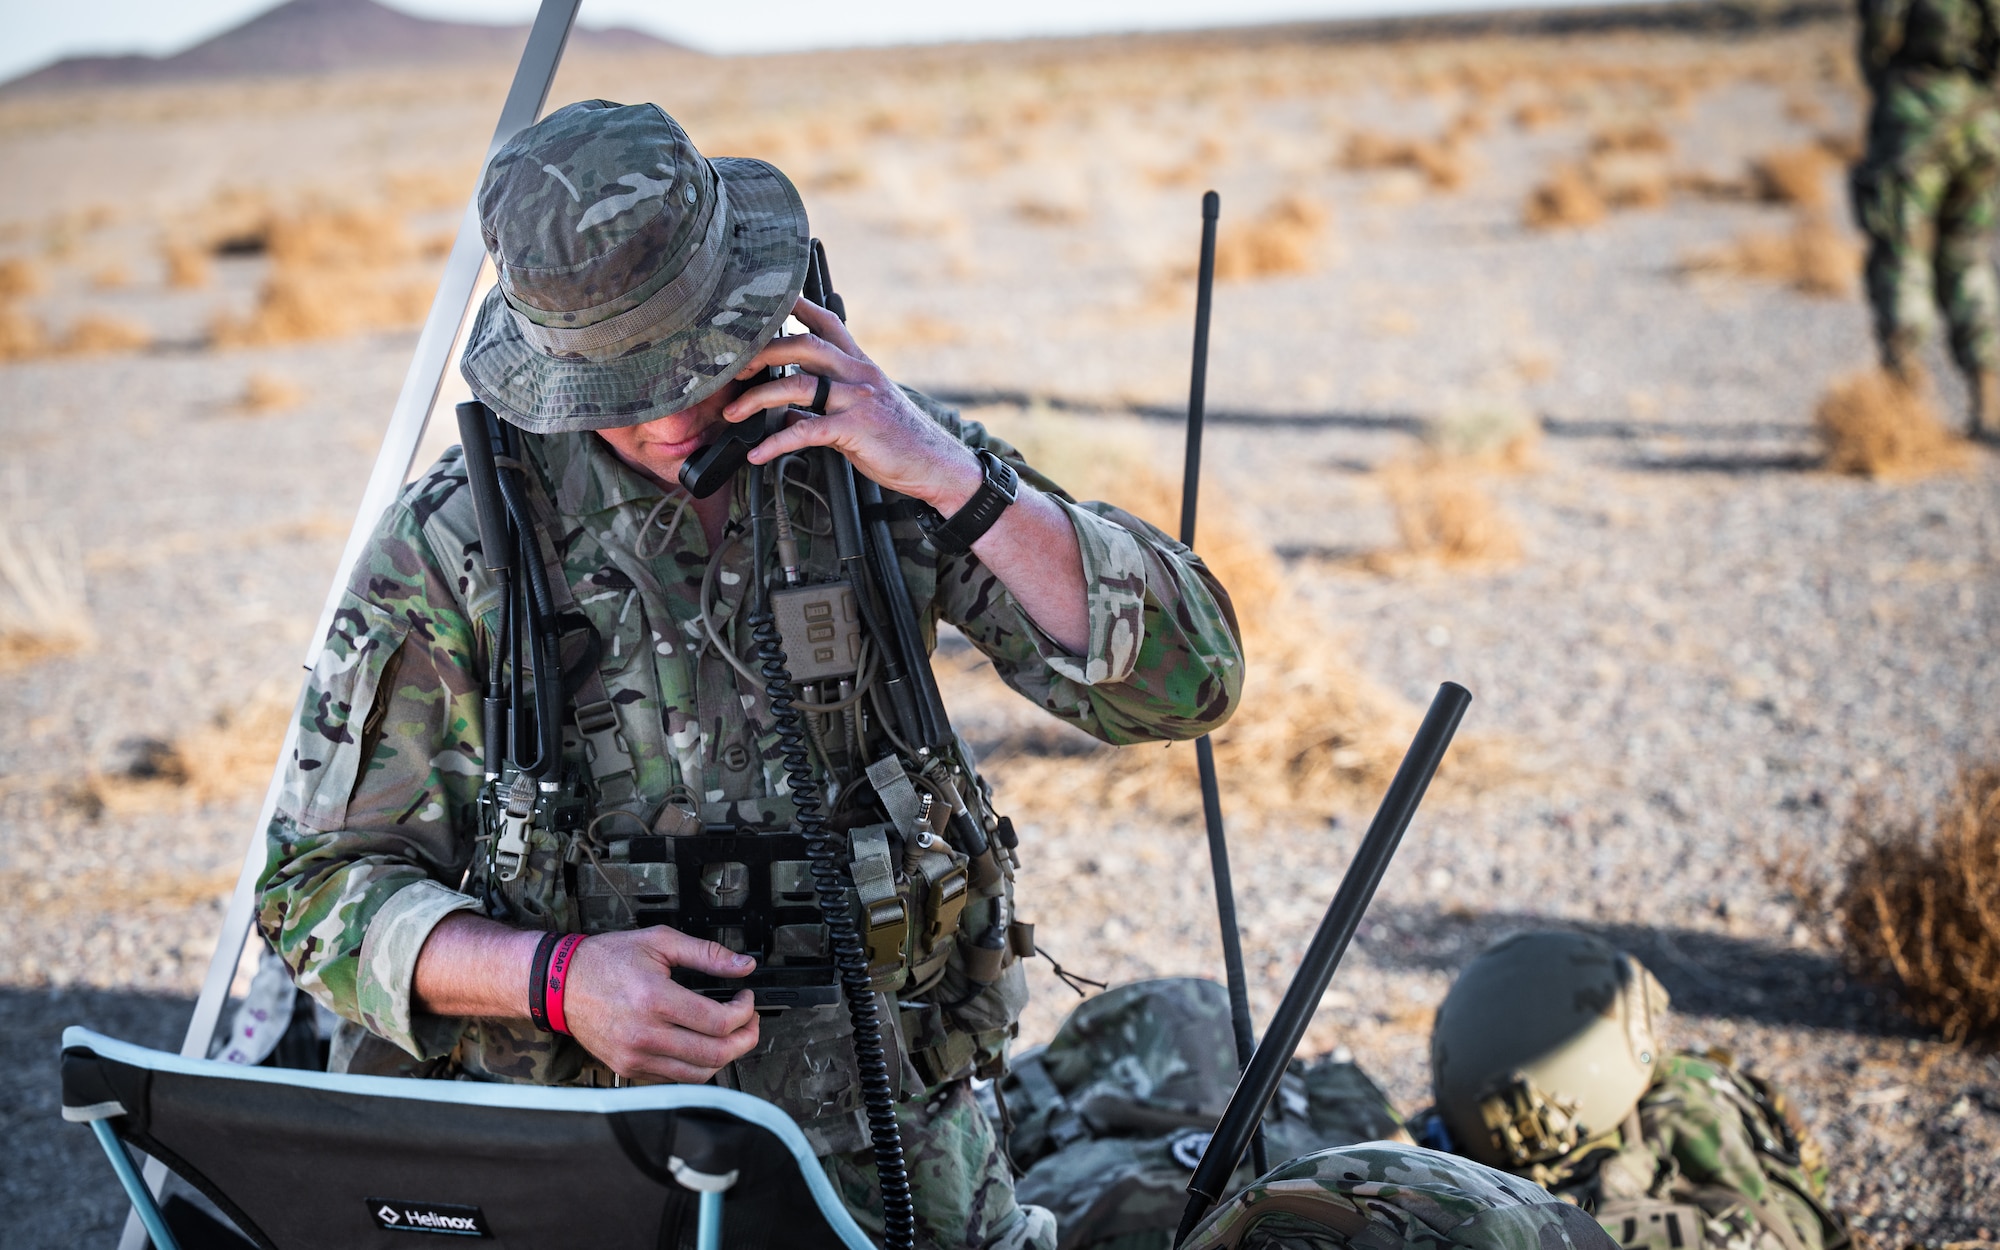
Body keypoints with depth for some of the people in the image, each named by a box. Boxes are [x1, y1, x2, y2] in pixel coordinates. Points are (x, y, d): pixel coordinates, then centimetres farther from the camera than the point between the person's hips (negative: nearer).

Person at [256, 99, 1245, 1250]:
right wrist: (559, 980, -16)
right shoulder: (452, 547, -3)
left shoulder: (875, 469, 1)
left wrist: (956, 478, -16)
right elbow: (324, 885, 2)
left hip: (885, 1152, 1)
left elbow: (1185, 681, -4)